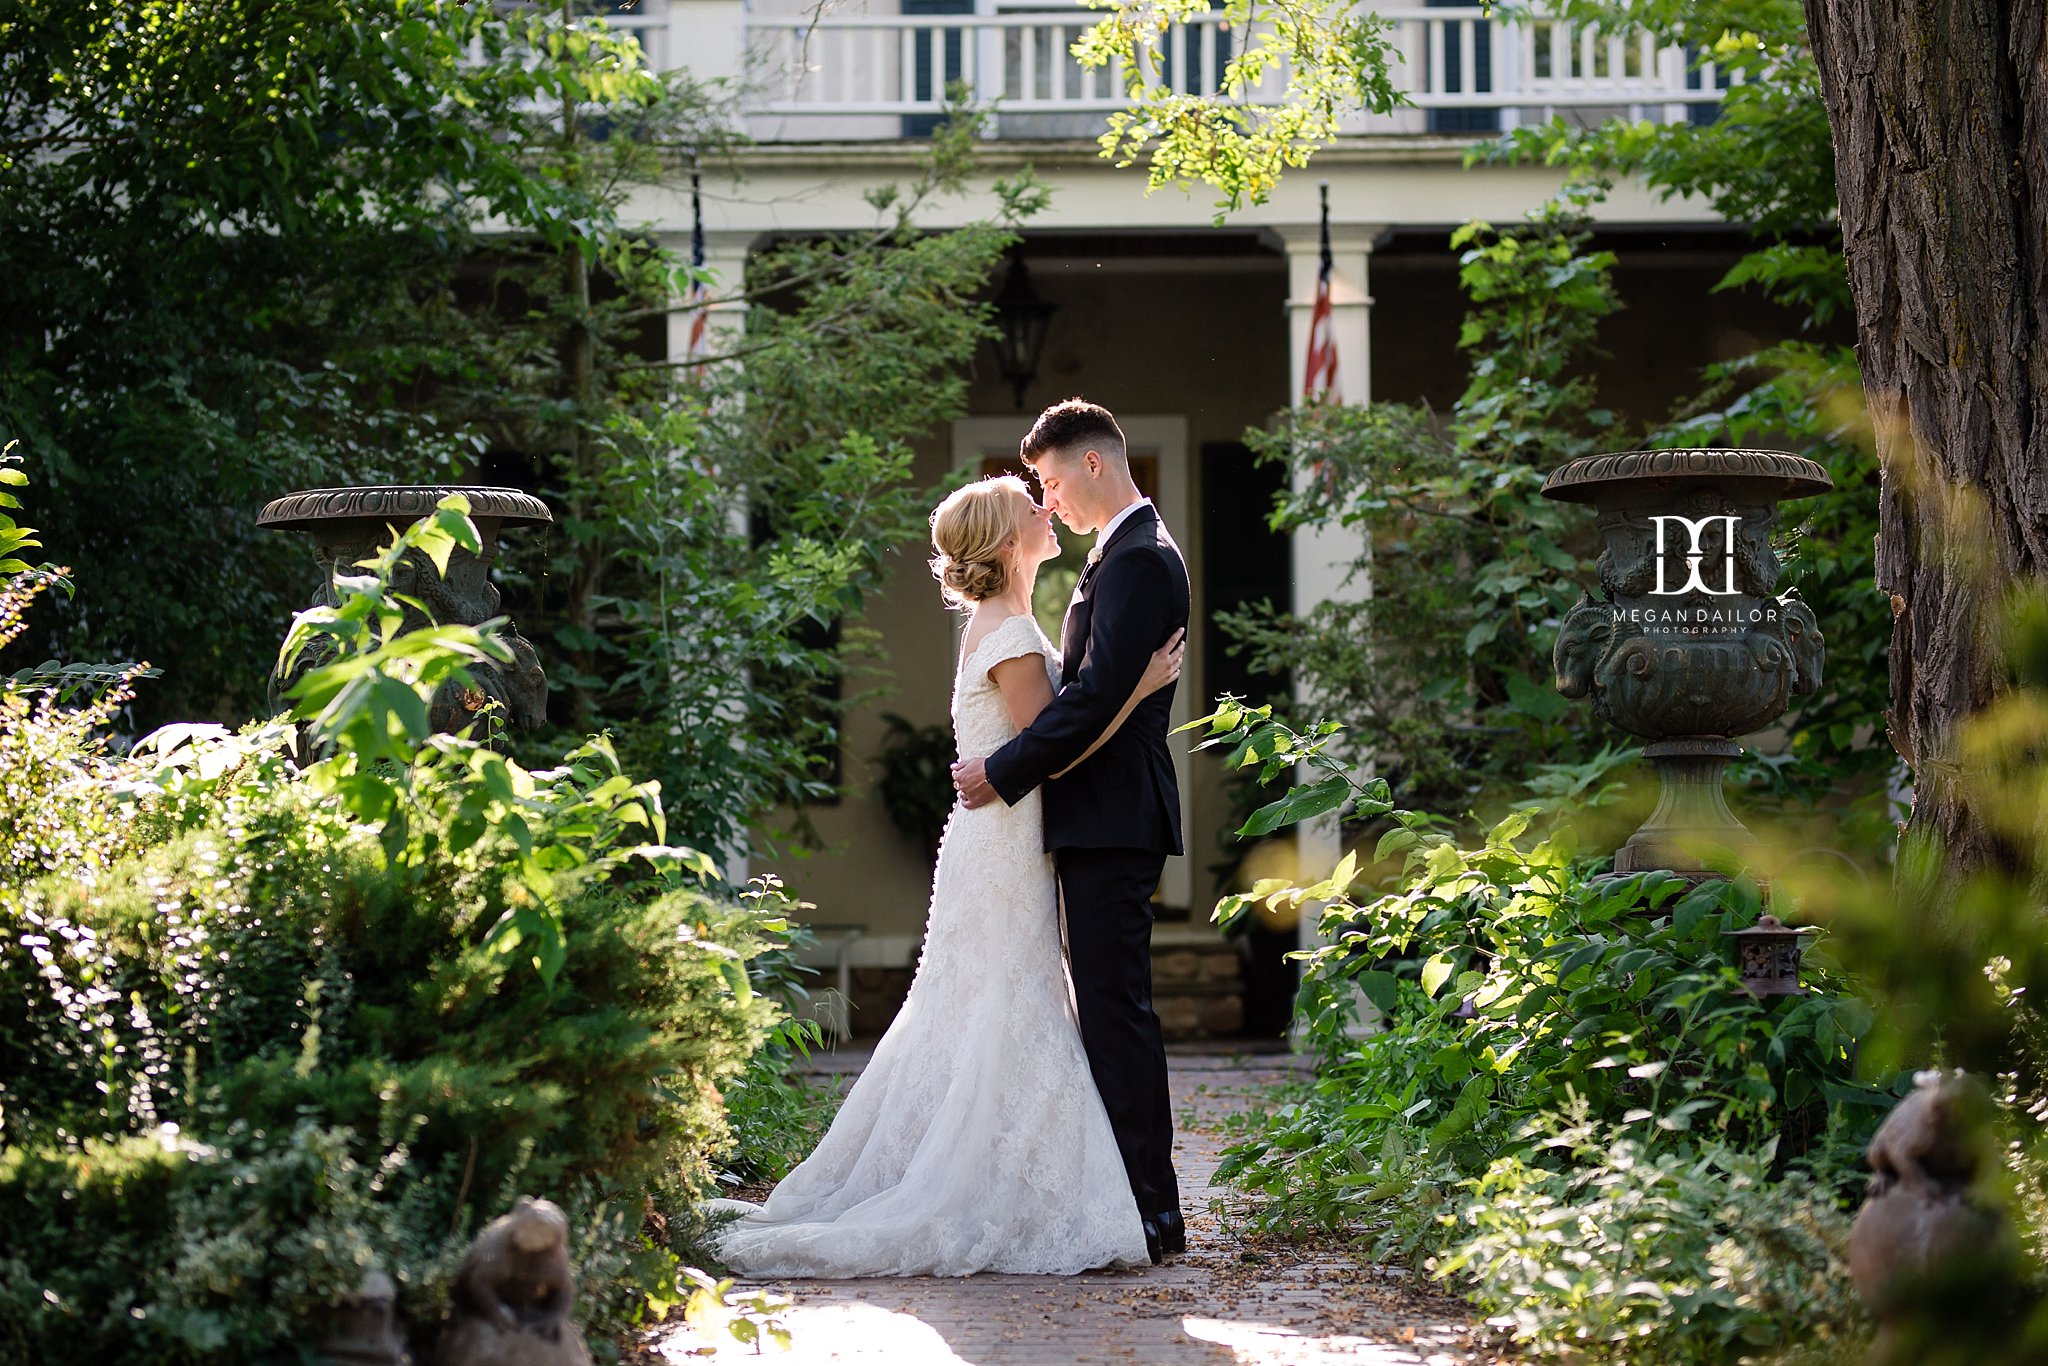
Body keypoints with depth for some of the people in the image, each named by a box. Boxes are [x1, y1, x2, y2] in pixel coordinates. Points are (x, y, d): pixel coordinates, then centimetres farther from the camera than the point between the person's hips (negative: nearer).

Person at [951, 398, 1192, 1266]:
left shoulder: (1138, 561, -15)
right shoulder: (1129, 553, 19)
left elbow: (1097, 696, -21)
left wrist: (1005, 773, -15)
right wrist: (1014, 765, 14)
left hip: (1111, 819, -11)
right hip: (1105, 818, 11)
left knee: (1116, 1013, -9)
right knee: (1110, 1010, 12)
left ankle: (1149, 1212, -6)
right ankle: (1138, 1200, 16)